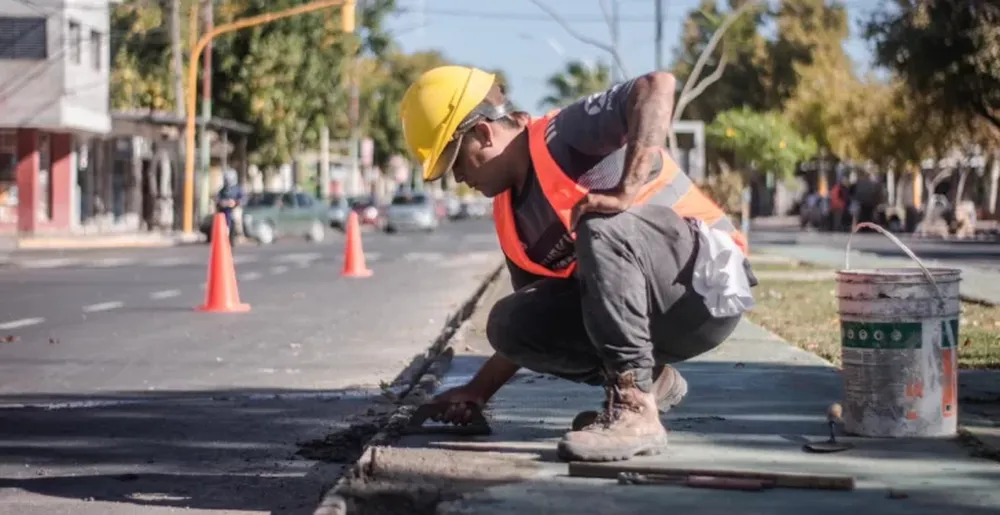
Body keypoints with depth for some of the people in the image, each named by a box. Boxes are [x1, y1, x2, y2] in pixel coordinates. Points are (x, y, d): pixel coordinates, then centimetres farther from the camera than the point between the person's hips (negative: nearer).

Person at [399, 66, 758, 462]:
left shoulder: (565, 136, -13)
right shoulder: (512, 215, 11)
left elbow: (657, 85, -30)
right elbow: (536, 325, 18)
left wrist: (626, 191, -35)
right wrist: (478, 391, 15)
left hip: (706, 284, -8)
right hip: (657, 314, 8)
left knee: (601, 226, -33)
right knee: (510, 322, -6)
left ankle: (634, 408, -29)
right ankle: (649, 379, 9)